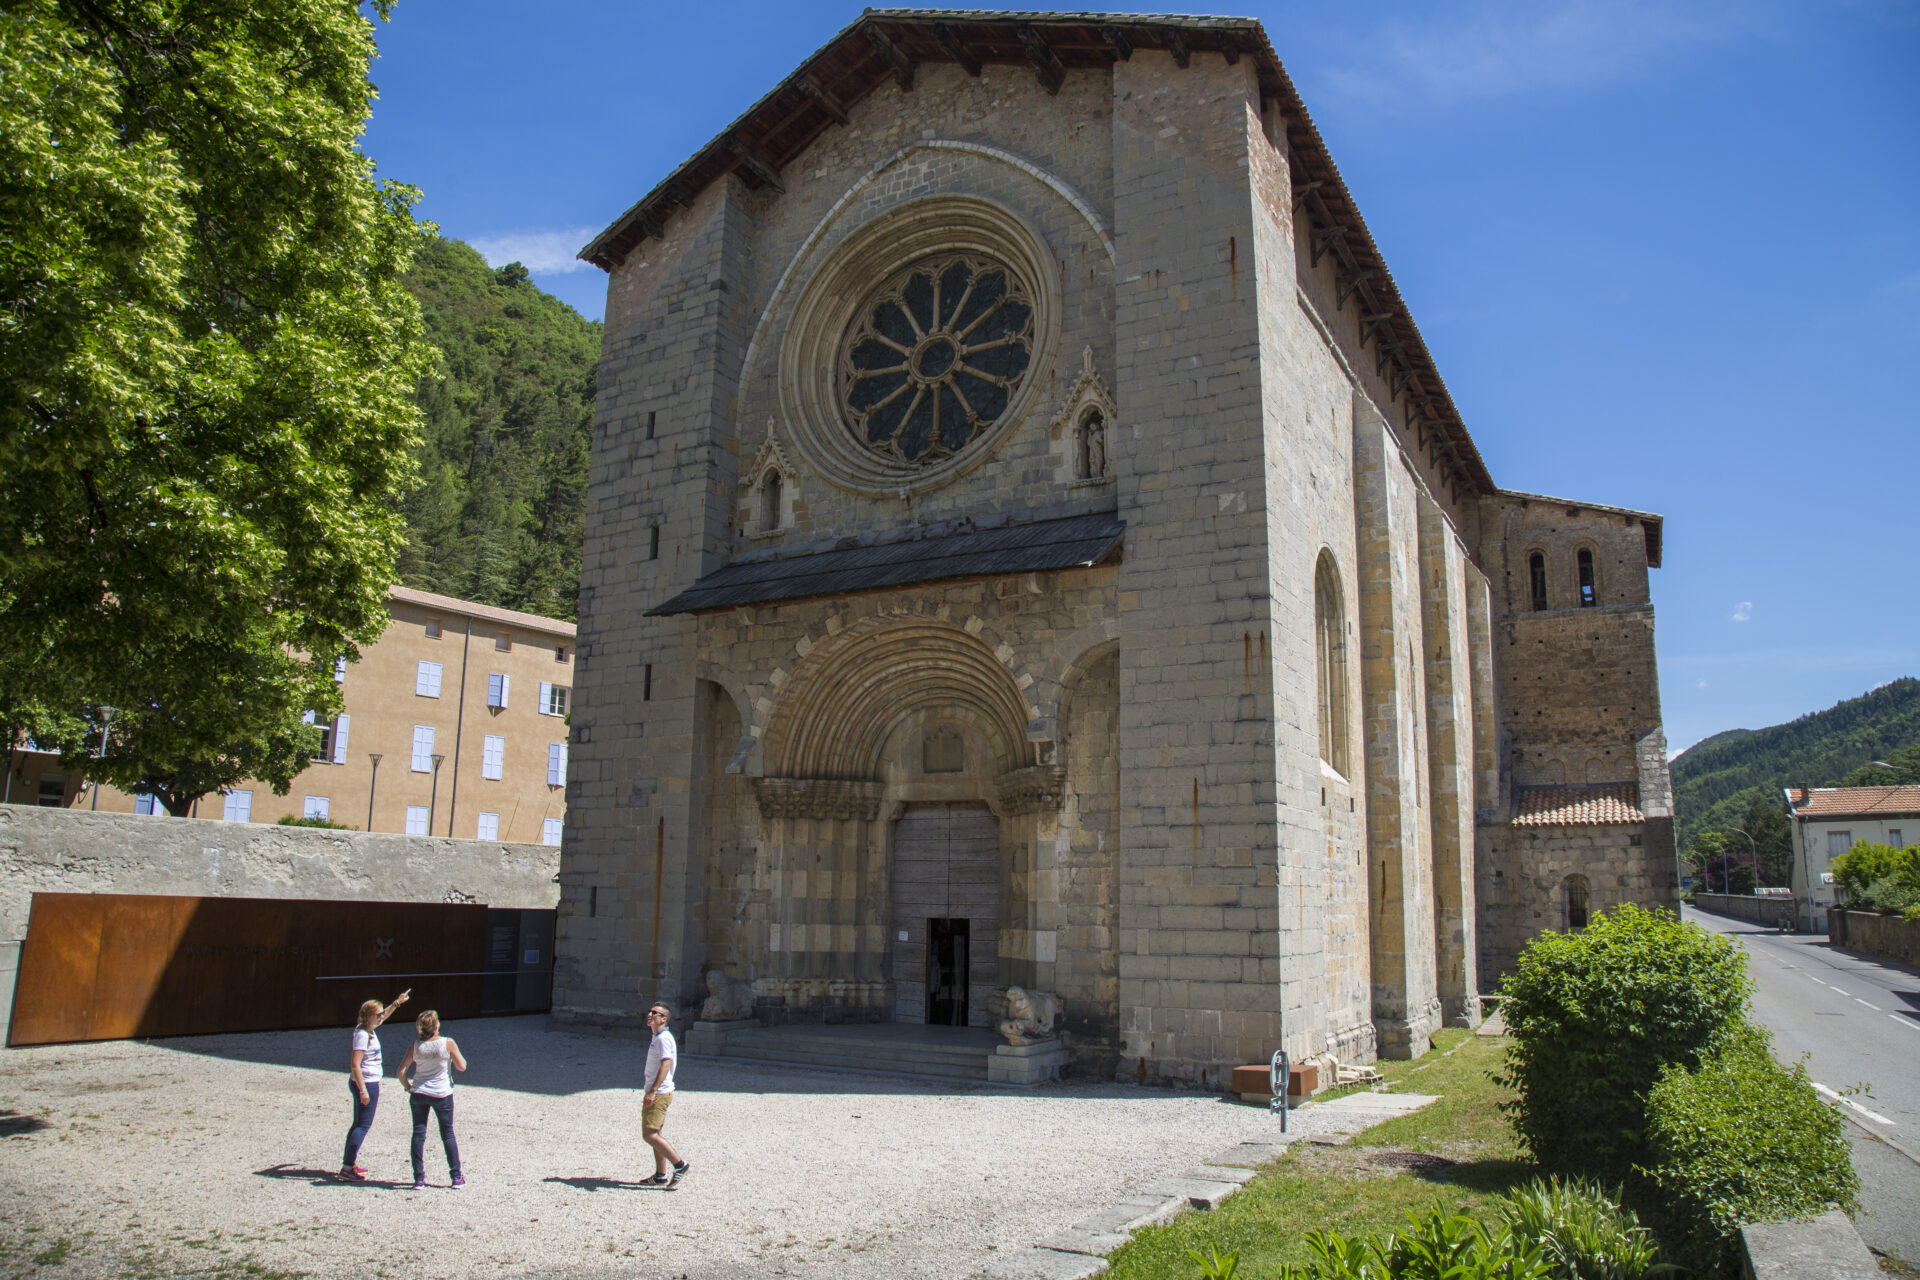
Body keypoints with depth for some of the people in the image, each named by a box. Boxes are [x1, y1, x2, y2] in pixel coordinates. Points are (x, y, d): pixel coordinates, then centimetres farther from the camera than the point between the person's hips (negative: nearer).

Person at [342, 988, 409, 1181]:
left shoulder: (369, 1029, 7)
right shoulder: (362, 1034, -20)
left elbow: (383, 1016, 31)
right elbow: (355, 1065, -24)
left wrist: (397, 1002, 28)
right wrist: (363, 1090, -25)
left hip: (368, 1084, 10)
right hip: (366, 1084, -10)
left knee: (359, 1124, 16)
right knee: (363, 1125, -7)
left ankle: (348, 1163, 24)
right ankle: (348, 1167, -7)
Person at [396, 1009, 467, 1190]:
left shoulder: (414, 1046, -6)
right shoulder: (448, 1043, -13)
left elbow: (401, 1072, -6)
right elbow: (462, 1066, -6)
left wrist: (407, 1086, 10)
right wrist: (455, 1054, 11)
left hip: (418, 1094, 1)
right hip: (442, 1094, -1)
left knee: (418, 1135, 10)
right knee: (448, 1134, 11)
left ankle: (419, 1179, 7)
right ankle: (457, 1176, 14)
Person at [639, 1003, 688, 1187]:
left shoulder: (664, 1038, -15)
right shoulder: (656, 1037, 16)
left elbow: (665, 1065, -24)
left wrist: (653, 1092, -30)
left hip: (659, 1093, -10)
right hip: (655, 1093, 10)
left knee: (650, 1134, -12)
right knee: (653, 1134, 12)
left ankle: (679, 1165, -8)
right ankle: (661, 1175, 18)